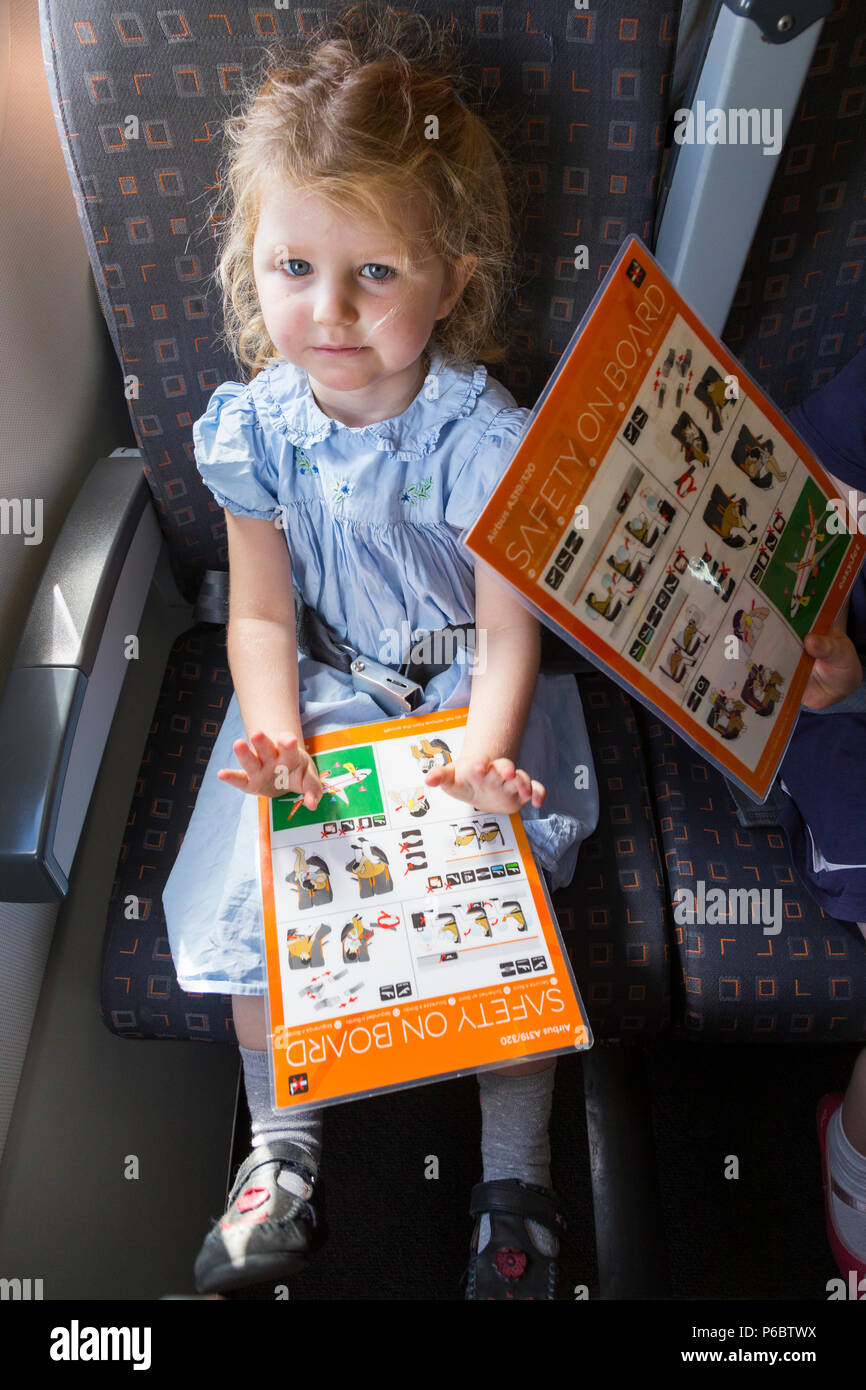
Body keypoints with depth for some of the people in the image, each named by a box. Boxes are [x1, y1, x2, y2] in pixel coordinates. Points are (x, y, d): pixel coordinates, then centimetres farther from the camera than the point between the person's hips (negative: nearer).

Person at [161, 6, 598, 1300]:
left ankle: (517, 1177, 15)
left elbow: (509, 630, -15)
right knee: (249, 897, -7)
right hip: (325, 694, 4)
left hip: (471, 701, -3)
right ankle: (282, 1148, 22)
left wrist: (482, 753, -32)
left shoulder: (486, 439, -19)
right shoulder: (251, 428, -8)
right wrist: (274, 728, -19)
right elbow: (261, 612, -2)